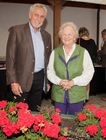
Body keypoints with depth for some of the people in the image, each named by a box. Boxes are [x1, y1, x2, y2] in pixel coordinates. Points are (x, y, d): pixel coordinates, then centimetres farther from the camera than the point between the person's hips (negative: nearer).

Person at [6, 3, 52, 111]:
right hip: (22, 78, -4)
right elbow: (10, 57, -8)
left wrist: (48, 80, 14)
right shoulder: (16, 30, -4)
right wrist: (13, 81, -14)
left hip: (40, 78, 5)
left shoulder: (46, 35, 12)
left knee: (35, 111, 12)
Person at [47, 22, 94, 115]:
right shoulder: (55, 52, 7)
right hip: (58, 95, 2)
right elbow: (50, 71, 8)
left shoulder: (83, 52, -1)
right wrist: (59, 81, -11)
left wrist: (73, 82, -14)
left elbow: (89, 72, -3)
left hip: (77, 96, -2)